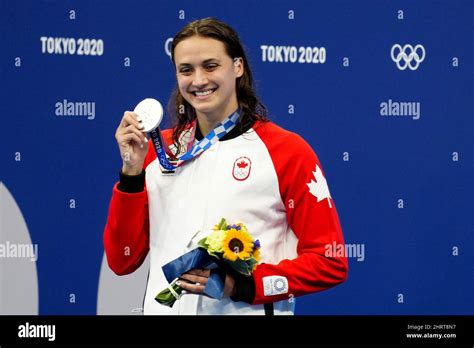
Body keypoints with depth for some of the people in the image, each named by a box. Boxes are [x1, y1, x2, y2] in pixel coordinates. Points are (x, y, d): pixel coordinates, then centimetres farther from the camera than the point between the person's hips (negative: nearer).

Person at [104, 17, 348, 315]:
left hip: (246, 311, -4)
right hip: (164, 308, 4)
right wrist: (132, 170, -7)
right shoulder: (158, 150, 6)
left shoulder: (287, 151, -6)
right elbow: (122, 261, 3)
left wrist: (243, 285, -19)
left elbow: (331, 263, -9)